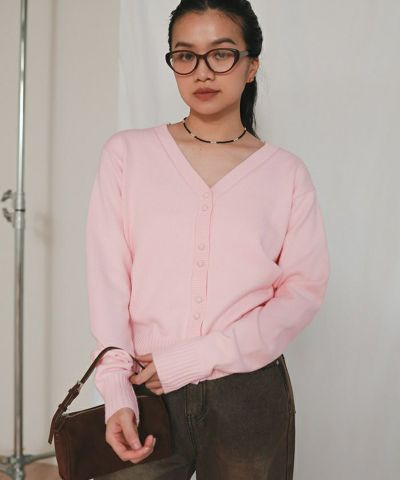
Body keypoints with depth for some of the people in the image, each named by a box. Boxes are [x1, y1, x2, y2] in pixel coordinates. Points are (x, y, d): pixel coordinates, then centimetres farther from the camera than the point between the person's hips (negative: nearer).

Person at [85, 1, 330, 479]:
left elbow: (304, 290, -4)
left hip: (251, 393, 0)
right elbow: (107, 279, -4)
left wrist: (195, 358, -14)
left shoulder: (286, 172, 2)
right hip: (145, 391, 0)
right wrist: (117, 393, -14)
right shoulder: (126, 153, 2)